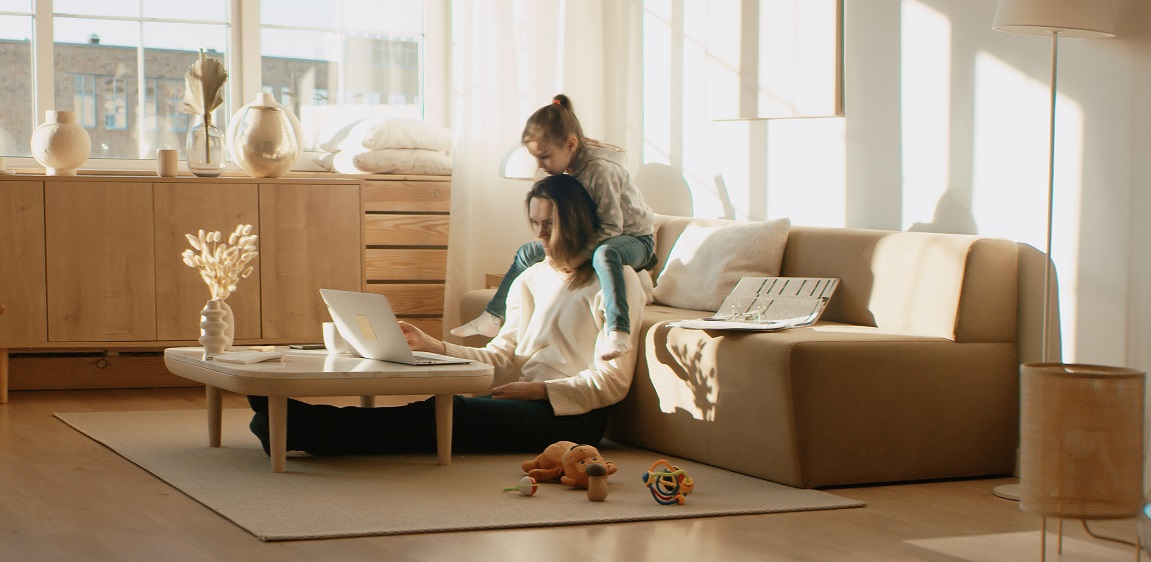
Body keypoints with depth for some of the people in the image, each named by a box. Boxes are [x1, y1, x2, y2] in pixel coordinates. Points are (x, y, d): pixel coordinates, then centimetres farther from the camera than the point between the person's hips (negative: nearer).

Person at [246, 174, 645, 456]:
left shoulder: (616, 282, 0)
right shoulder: (530, 280, 22)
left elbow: (612, 381, -5)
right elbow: (501, 358, 15)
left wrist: (539, 389, -14)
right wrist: (433, 347, 1)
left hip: (574, 415, -6)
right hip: (527, 405, 6)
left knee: (451, 414, -30)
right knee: (444, 411, -25)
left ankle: (298, 427, -45)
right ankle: (293, 422, -44)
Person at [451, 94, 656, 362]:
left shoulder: (600, 170, -26)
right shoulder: (567, 168, -1)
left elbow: (611, 226, -27)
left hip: (633, 238, -9)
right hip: (586, 240, 9)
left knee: (604, 254, -43)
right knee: (527, 252, 6)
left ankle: (619, 333, -55)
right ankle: (491, 318, 11)